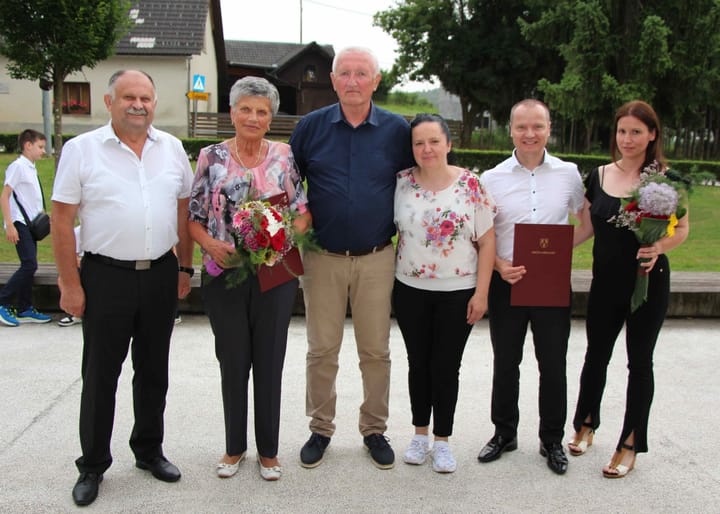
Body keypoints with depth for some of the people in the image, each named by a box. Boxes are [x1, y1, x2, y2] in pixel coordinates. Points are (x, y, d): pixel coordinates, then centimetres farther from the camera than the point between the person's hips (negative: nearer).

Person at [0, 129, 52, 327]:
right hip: (19, 223, -9)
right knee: (29, 265, -15)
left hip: (30, 224, 9)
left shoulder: (31, 168, 16)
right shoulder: (17, 166, -9)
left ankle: (24, 309, 15)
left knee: (29, 266, 9)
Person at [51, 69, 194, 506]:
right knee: (100, 375, 6)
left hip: (161, 275, 4)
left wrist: (185, 268, 8)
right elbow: (63, 221, -6)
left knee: (154, 370, 14)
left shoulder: (172, 148, 6)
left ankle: (149, 450, 31)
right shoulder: (81, 149, -5)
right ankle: (93, 466, 21)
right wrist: (71, 285, -9)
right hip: (106, 277, -3)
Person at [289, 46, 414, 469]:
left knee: (376, 351, 9)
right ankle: (321, 429, 23)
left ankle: (375, 429, 25)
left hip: (377, 259, 0)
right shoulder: (311, 127, 1)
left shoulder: (397, 130, 1)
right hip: (323, 257, 0)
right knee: (322, 350, 7)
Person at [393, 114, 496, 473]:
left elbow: (487, 241, -5)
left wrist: (481, 292, -9)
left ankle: (442, 440, 21)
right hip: (411, 290, 2)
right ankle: (420, 434, 29)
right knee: (418, 363, 13)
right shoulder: (401, 183, -2)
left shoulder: (470, 184, -7)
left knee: (446, 367, 5)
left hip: (458, 293, -2)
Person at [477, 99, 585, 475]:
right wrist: (500, 266, -14)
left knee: (553, 364, 9)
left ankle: (552, 440, 27)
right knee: (505, 363, 12)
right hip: (506, 282, 0)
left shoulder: (568, 174, 1)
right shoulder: (492, 179, -1)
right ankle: (504, 433, 30)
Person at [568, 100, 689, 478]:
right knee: (596, 354, 16)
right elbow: (588, 227, 8)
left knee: (640, 361, 7)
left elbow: (682, 228, -3)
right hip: (606, 280, 3)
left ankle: (630, 445, 21)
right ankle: (586, 425, 38)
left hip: (649, 281, -3)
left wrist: (660, 246, -23)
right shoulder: (597, 177, 1)